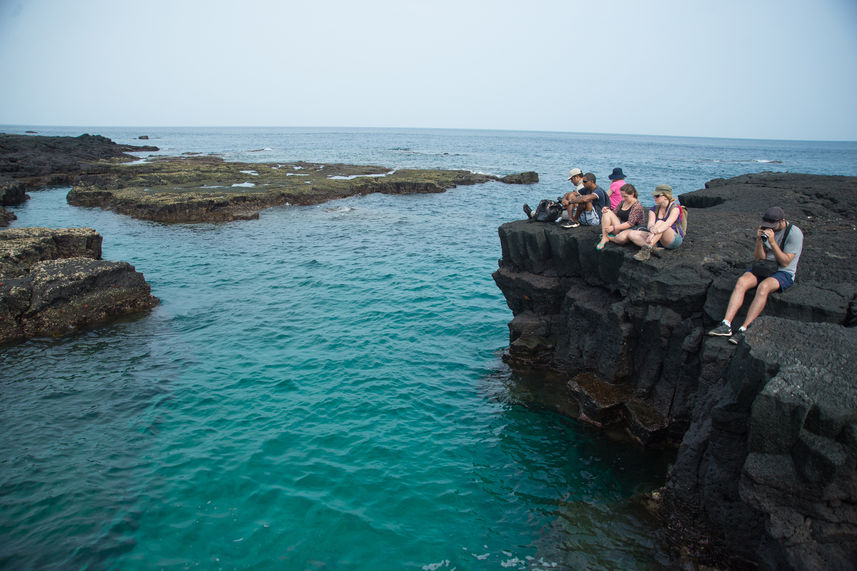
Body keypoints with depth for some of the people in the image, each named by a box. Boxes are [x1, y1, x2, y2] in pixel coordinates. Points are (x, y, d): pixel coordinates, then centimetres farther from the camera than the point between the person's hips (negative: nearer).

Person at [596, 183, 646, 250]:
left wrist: (614, 227, -28)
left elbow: (630, 223, -21)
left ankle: (609, 238, -7)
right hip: (620, 226, 7)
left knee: (622, 237, -42)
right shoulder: (622, 202, 9)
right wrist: (606, 210, -8)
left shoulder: (637, 205, -13)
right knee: (607, 212, -12)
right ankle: (604, 239, -20)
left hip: (633, 229, -7)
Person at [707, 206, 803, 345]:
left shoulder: (795, 233, -11)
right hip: (763, 267, 5)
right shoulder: (766, 229, 4)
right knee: (741, 282, -25)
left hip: (784, 273, -5)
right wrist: (759, 240, -16)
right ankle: (726, 325, -35)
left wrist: (772, 242, -25)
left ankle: (743, 330, -38)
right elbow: (759, 257, 1)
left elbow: (785, 262, -16)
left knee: (763, 287, -35)